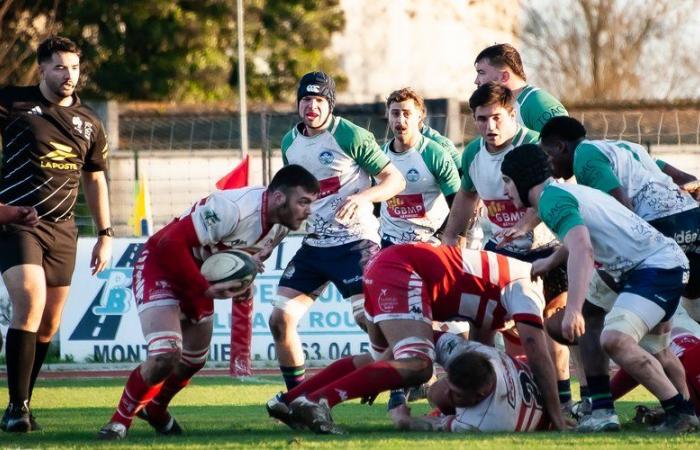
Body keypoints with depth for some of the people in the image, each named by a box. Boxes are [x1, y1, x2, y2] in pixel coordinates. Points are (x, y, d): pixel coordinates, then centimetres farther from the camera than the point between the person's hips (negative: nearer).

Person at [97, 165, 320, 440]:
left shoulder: (280, 225, -7)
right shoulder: (233, 209, -35)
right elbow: (171, 243, -35)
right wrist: (207, 289, -35)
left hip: (199, 277, 8)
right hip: (160, 265, -8)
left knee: (193, 361, 18)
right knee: (165, 357, -22)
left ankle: (155, 410, 47)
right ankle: (120, 422, -1)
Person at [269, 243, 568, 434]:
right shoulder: (527, 289, -3)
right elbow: (538, 355, -10)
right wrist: (556, 419, -9)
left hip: (385, 263, 11)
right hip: (403, 270, -11)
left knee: (382, 360, 28)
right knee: (417, 366, -25)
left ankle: (290, 401, 23)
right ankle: (316, 402, -34)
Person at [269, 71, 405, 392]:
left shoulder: (351, 136, -9)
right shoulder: (290, 143, 10)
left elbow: (395, 180, -9)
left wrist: (362, 197, -24)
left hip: (354, 241, -6)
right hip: (313, 245, 6)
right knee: (280, 319, -1)